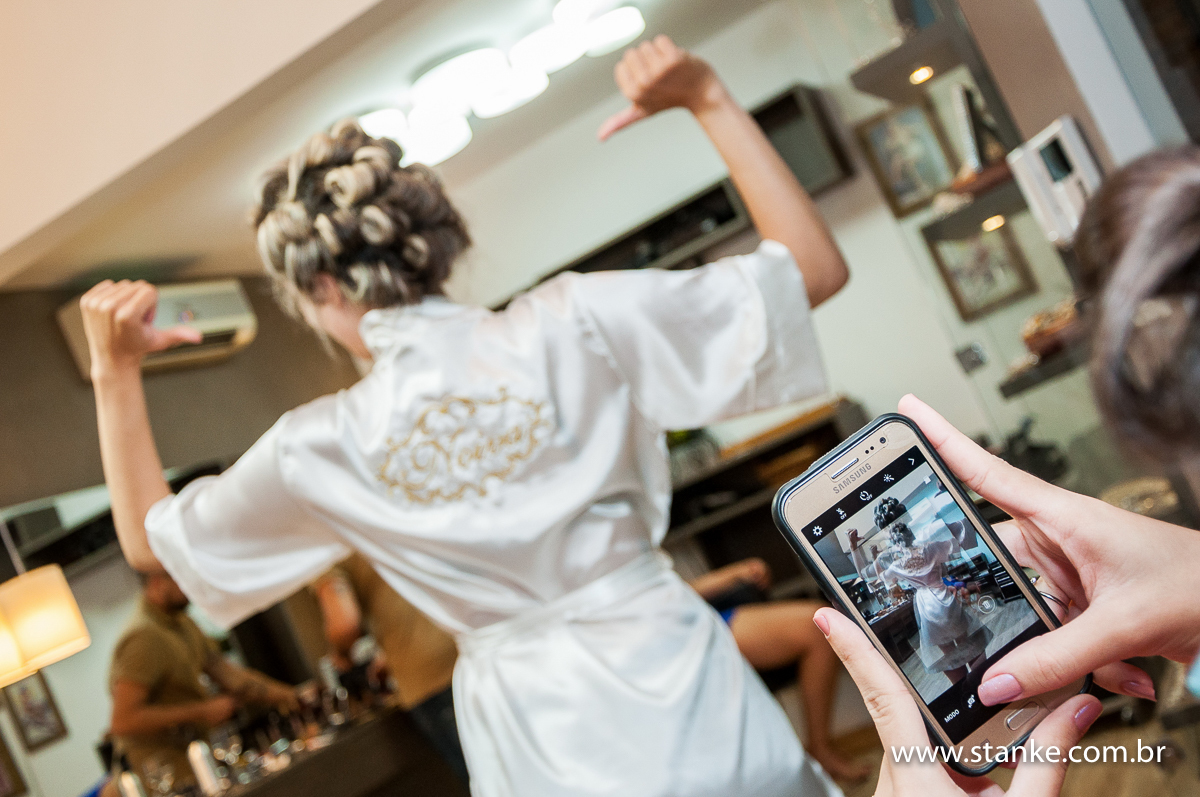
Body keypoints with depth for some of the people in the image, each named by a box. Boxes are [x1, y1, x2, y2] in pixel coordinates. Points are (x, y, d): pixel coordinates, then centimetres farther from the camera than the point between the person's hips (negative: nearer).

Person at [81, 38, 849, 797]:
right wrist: (709, 99, -5)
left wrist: (115, 372, 11)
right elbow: (815, 266, -6)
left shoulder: (318, 449, -7)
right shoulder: (572, 324, -11)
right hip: (685, 700, 0)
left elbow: (151, 536, 13)